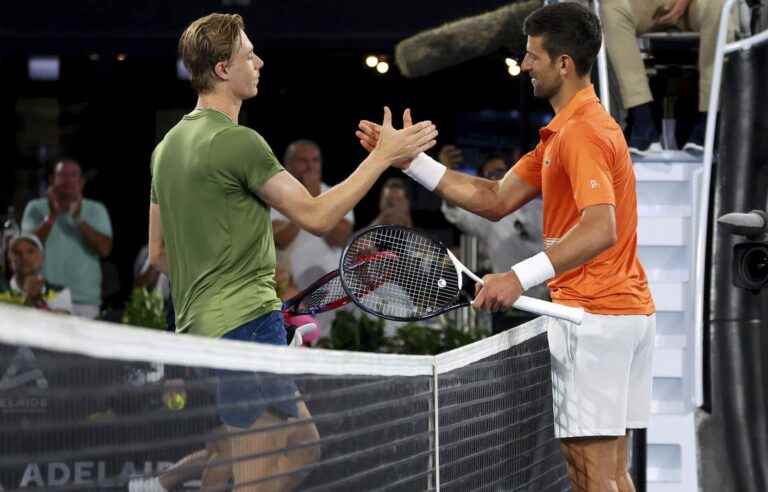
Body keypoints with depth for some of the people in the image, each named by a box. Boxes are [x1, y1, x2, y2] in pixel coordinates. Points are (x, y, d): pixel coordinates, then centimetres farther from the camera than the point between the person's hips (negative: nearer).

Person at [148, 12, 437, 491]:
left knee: (304, 449, 19)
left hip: (201, 326, 10)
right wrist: (384, 155, -6)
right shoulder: (238, 142, -14)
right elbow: (317, 216, -12)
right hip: (247, 326, -10)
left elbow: (159, 253, 19)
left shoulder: (169, 146, 14)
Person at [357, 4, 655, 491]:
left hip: (594, 314, -11)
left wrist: (521, 277, -36)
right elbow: (496, 200, 18)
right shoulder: (562, 132, 19)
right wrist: (409, 159, 13)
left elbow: (601, 230, -29)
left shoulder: (583, 133, -16)